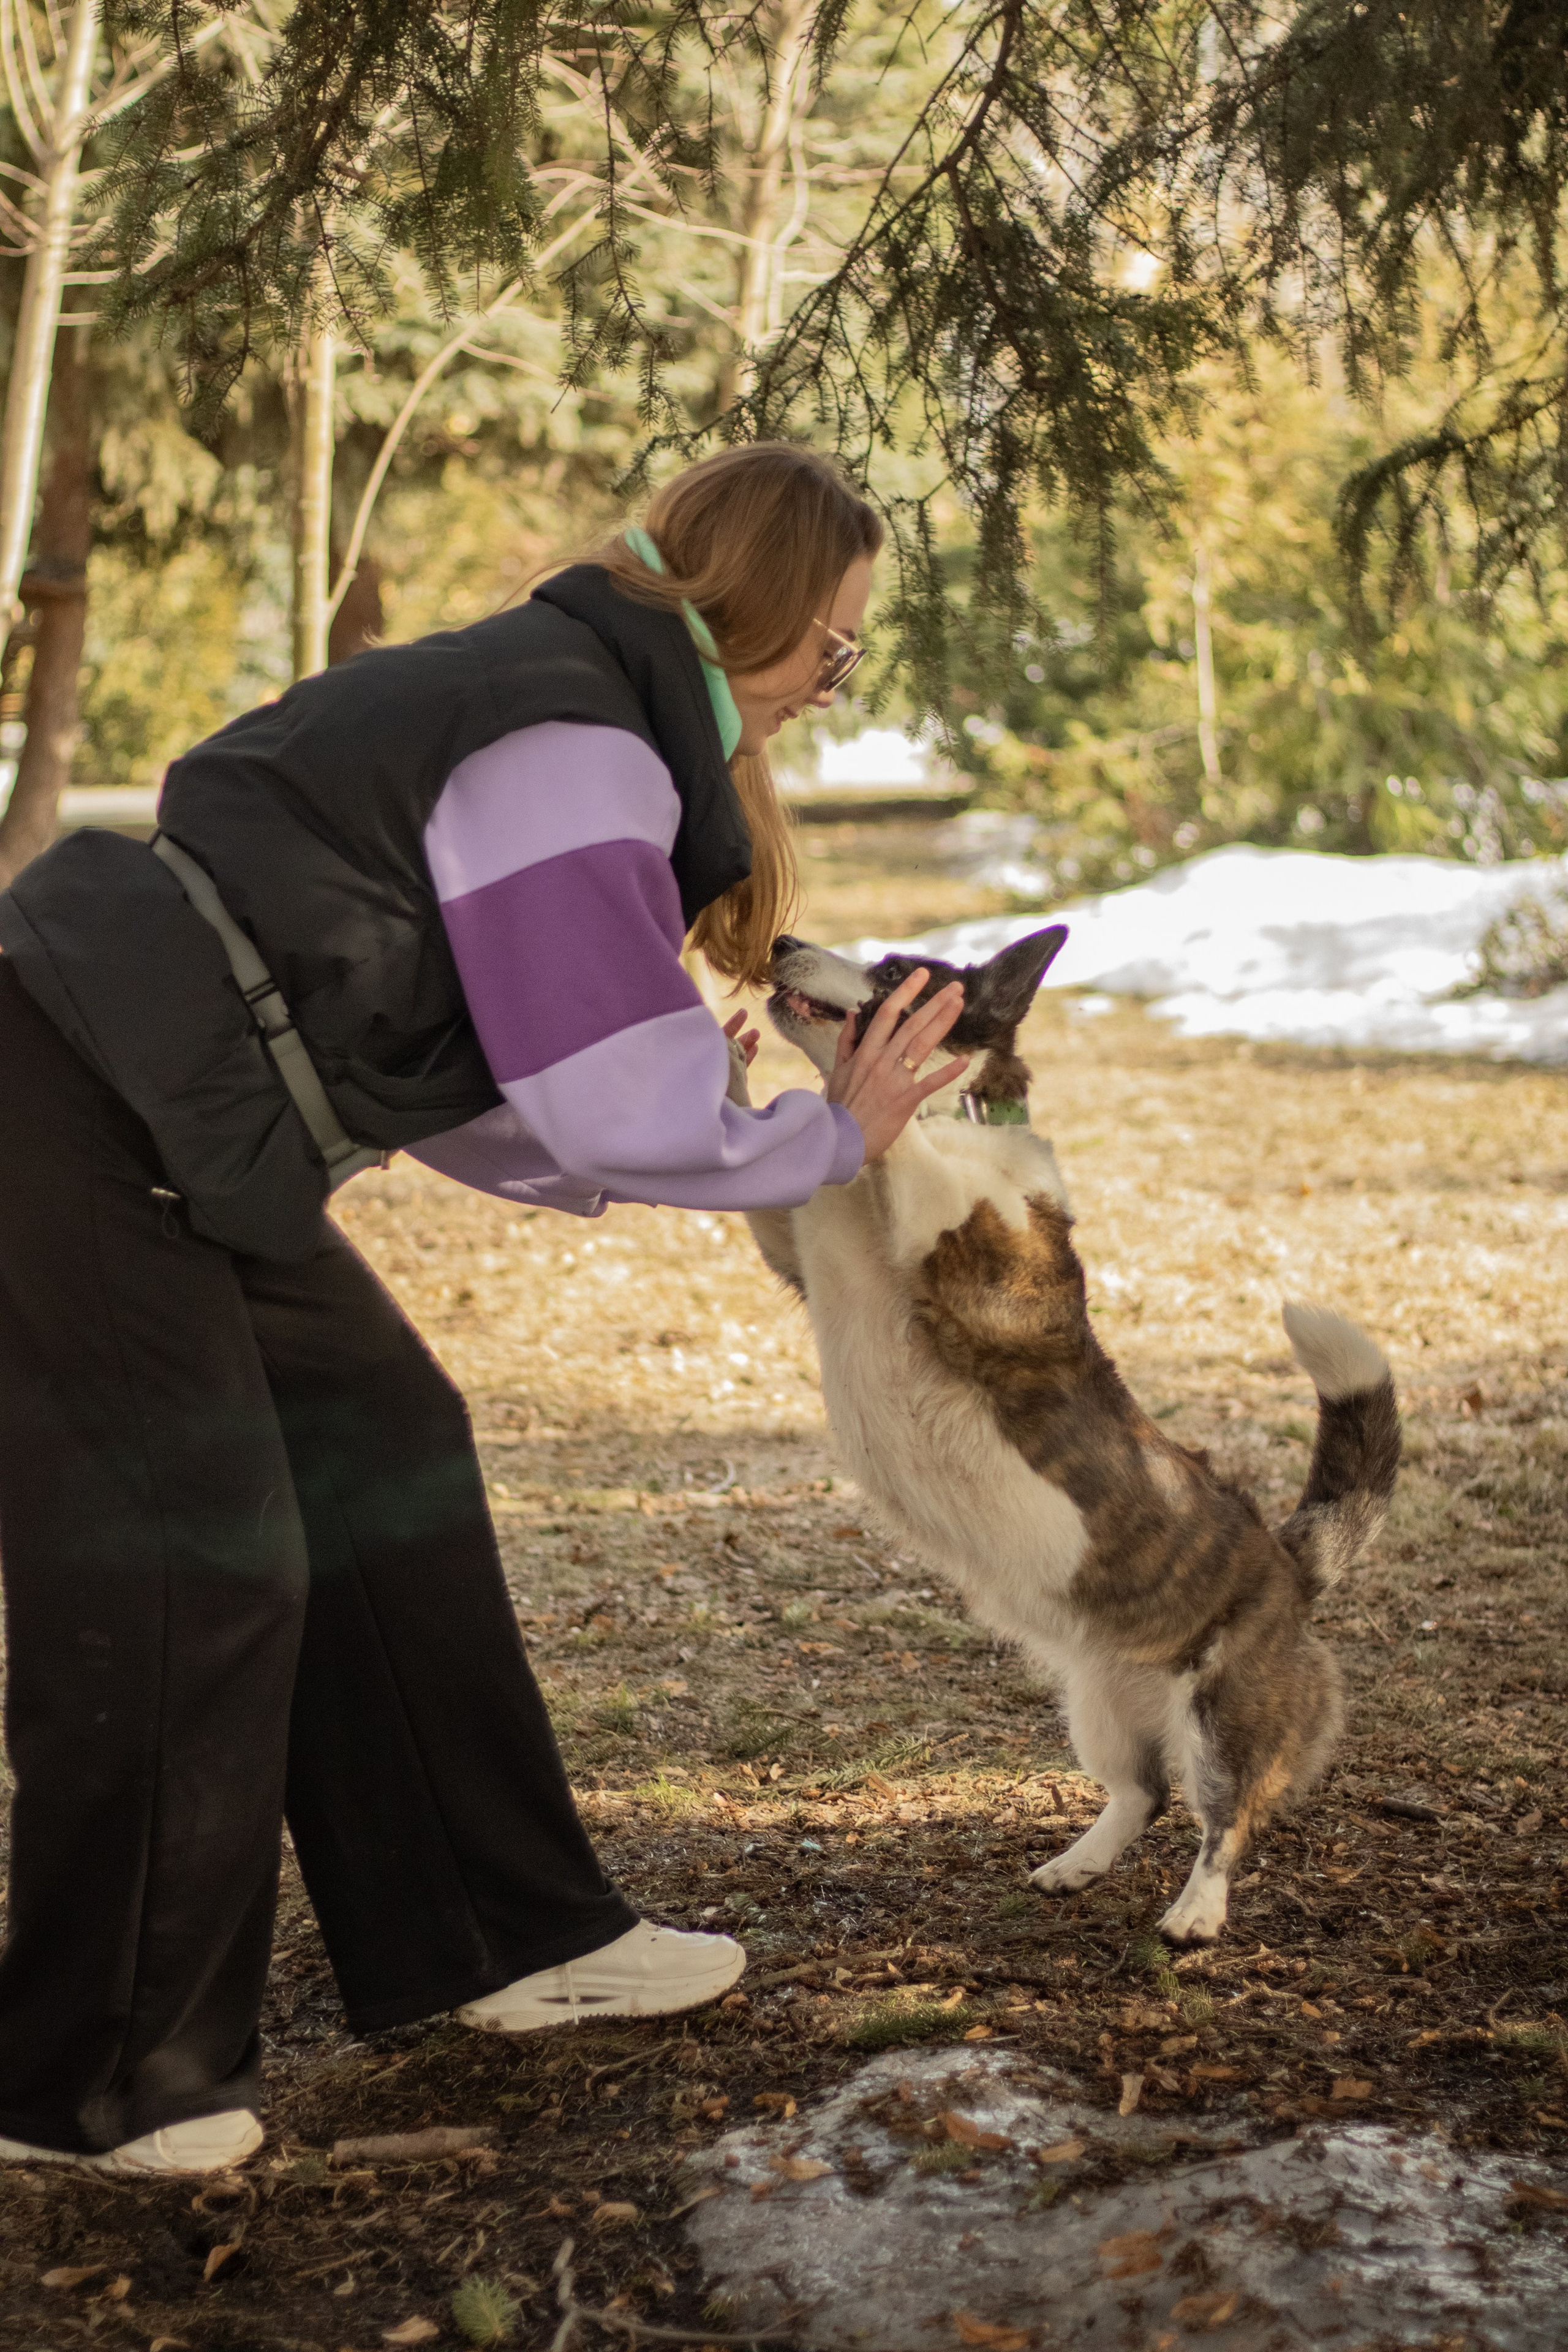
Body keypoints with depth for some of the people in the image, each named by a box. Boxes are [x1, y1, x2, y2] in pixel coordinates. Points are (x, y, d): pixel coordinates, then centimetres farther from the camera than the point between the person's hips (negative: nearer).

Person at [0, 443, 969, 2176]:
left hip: (162, 1135, 11)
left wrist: (732, 1121, 18)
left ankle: (504, 1939, 24)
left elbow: (479, 1091, 20)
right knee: (191, 1564, -8)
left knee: (380, 1458, 13)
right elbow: (633, 1113, -15)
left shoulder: (559, 704, 17)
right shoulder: (577, 750, -15)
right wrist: (836, 1137, 1)